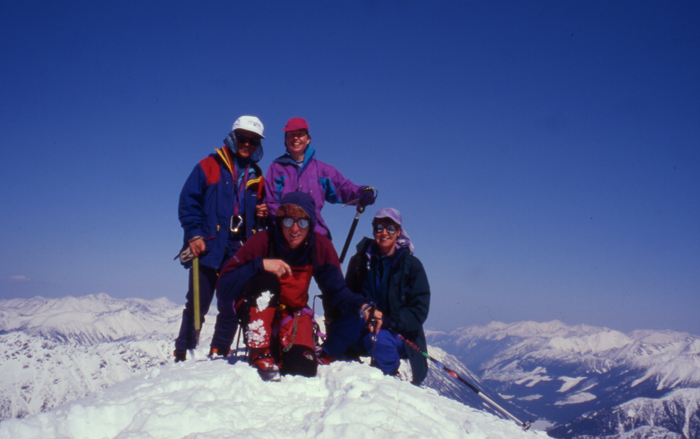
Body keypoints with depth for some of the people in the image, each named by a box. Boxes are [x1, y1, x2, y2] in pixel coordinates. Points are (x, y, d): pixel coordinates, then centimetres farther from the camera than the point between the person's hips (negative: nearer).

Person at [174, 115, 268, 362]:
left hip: (240, 251, 4)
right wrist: (194, 235, -11)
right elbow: (188, 202, -2)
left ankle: (219, 352, 15)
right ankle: (183, 353, 8)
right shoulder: (209, 167, 3)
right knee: (197, 304, -2)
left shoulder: (257, 178, 17)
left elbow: (259, 211, 26)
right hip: (207, 248, -4)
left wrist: (261, 214, 2)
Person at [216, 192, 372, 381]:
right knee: (265, 280, -34)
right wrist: (260, 264, -40)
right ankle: (260, 354, -22)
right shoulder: (262, 242, -23)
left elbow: (337, 290, -8)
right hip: (255, 310, -2)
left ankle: (275, 348, 12)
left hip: (292, 313, 2)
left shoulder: (321, 247, -14)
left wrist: (361, 305, -28)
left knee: (304, 367, -22)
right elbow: (223, 289, -27)